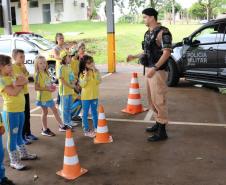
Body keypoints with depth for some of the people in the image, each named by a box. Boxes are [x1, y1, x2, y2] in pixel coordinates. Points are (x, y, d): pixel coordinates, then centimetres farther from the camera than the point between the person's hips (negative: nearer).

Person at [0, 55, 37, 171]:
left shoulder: (11, 76, 12)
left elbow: (25, 81, 2)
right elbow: (14, 92, -23)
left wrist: (18, 83, -17)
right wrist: (21, 84, -7)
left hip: (20, 110, 8)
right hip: (10, 112, -8)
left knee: (19, 134, 21)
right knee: (12, 136, 1)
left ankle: (24, 154, 35)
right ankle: (14, 161, 11)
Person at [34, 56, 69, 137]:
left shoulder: (46, 73, 10)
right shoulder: (38, 75, -16)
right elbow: (37, 87, -21)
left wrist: (52, 86, -1)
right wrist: (47, 89, -27)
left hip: (49, 96, 8)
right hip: (42, 97, -8)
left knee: (55, 110, 13)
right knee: (45, 112, 2)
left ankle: (61, 126, 23)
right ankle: (45, 130, 15)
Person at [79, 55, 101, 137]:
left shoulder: (96, 72, -1)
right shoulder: (82, 73, -9)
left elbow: (99, 81, -13)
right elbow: (82, 85, -15)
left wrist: (95, 72, -19)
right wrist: (85, 76, -25)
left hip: (94, 95, 3)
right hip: (86, 96, -3)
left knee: (94, 112, 16)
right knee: (85, 114, 6)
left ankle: (96, 128, 28)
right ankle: (86, 130, 15)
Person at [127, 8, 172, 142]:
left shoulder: (163, 32, -13)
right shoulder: (148, 33, 14)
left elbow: (167, 53, -18)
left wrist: (154, 68, -24)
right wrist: (134, 57, 23)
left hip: (158, 70, -9)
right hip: (150, 69, 9)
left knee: (159, 100, -5)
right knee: (152, 99, 16)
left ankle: (162, 131, 2)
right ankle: (159, 123, 31)